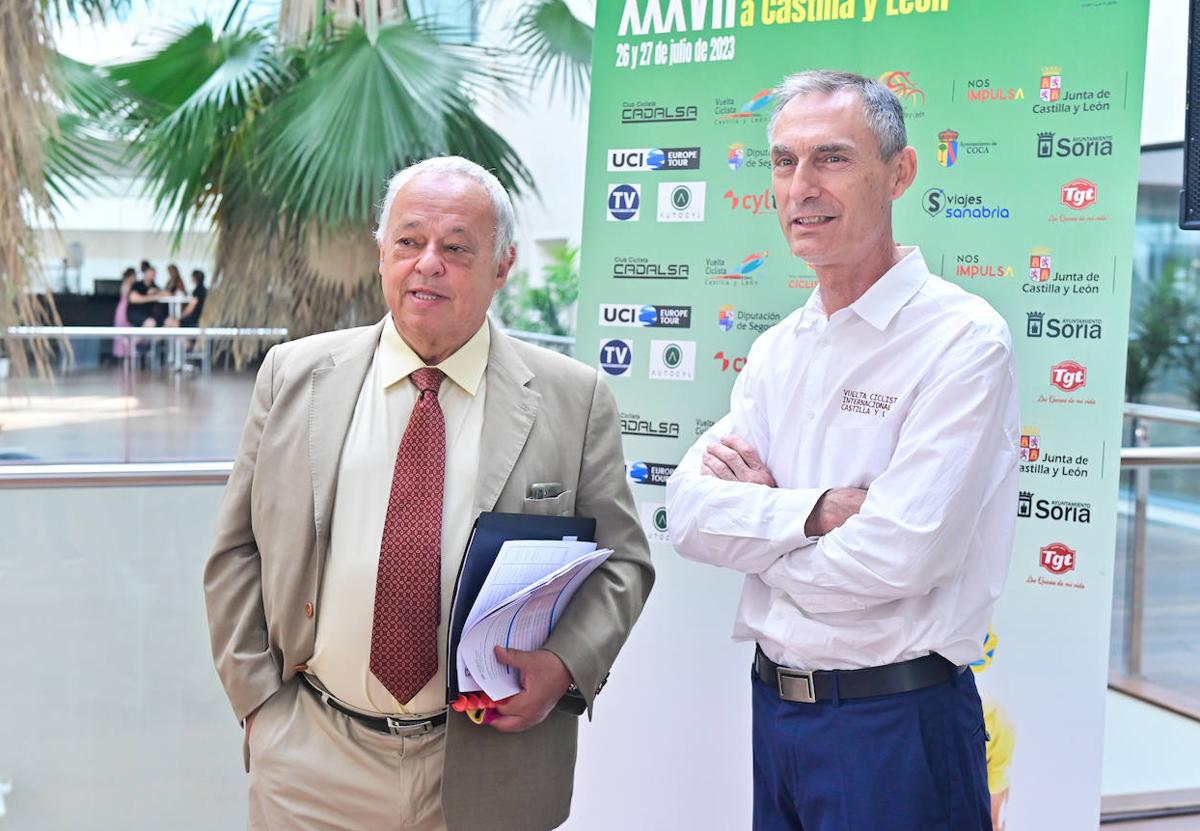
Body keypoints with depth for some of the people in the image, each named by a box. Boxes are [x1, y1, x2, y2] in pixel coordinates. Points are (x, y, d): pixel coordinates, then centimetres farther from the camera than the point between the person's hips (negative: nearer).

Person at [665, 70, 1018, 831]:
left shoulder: (964, 339, -15)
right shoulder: (780, 348, 7)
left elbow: (895, 556, -23)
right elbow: (690, 511, -2)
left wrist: (757, 517, -6)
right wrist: (812, 512, -19)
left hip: (896, 719, -6)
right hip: (774, 704, 6)